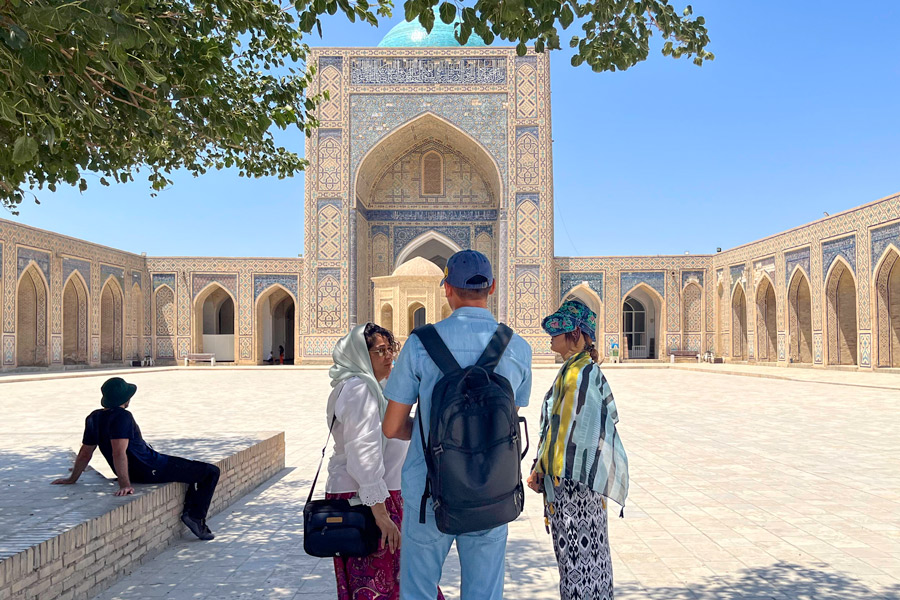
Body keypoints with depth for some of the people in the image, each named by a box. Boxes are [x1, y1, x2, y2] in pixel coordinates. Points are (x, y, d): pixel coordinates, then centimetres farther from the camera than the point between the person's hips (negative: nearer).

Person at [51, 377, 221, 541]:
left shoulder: (94, 418, 3)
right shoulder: (122, 416, -24)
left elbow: (85, 453, 10)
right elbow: (119, 452, -33)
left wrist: (72, 479, 22)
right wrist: (124, 484, -33)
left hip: (135, 472, 10)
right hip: (151, 469, -10)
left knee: (196, 470, 28)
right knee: (211, 472, -5)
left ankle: (188, 511, 21)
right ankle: (196, 518, -4)